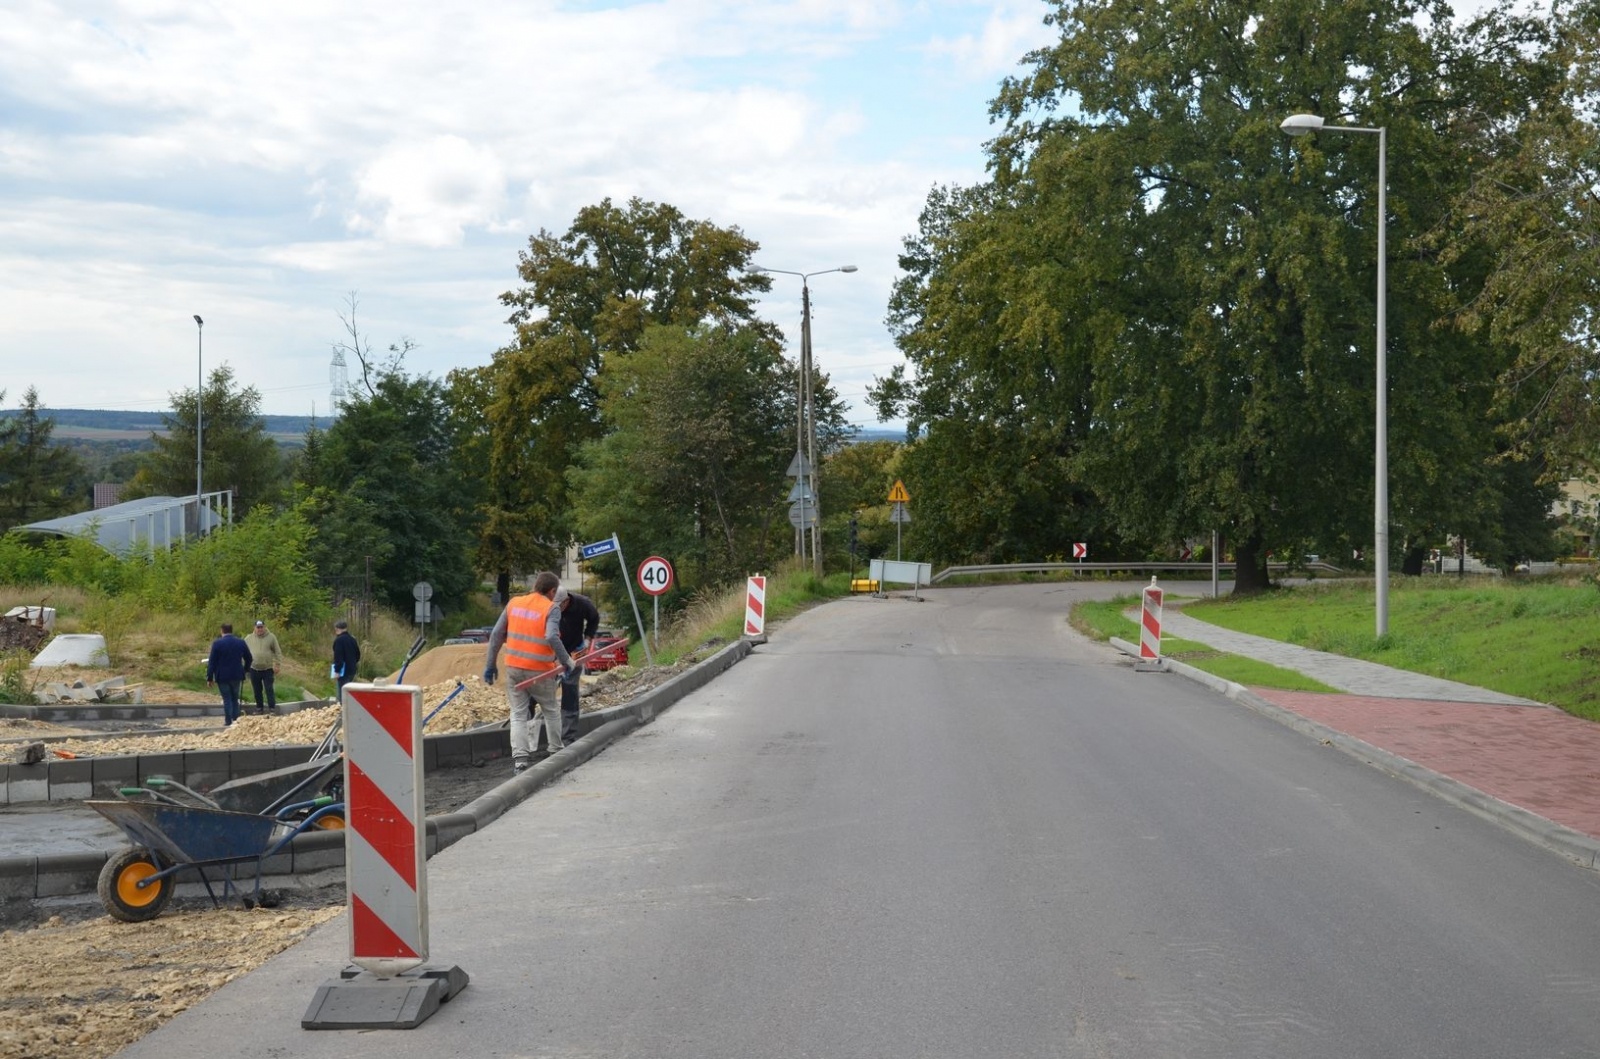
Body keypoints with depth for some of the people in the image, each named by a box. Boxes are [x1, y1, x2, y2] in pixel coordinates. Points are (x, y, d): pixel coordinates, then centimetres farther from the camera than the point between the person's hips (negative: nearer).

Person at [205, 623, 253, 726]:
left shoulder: (217, 643, -10)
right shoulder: (241, 643, 1)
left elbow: (212, 662, -9)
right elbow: (248, 659, 9)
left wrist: (209, 678, -5)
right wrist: (245, 670, 23)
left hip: (222, 676, -3)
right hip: (237, 675, 3)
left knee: (227, 699, 3)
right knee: (235, 698, 15)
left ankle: (228, 721, 0)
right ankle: (236, 720, 10)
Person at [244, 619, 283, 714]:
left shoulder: (271, 637, -1)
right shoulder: (249, 639, 5)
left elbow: (278, 652, 1)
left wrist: (277, 664, -6)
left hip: (268, 669, -3)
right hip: (254, 669, 3)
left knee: (269, 689, -3)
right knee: (257, 690, 10)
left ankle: (272, 708, 1)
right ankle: (259, 708, 21)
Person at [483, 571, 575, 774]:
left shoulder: (514, 603, 7)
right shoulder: (551, 608, -8)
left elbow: (496, 635, 7)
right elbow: (552, 637, -24)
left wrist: (490, 664, 14)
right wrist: (567, 661, -13)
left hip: (514, 668, 3)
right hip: (539, 671, -3)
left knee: (518, 714, 8)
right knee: (551, 711, 18)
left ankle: (519, 757, -3)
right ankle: (556, 751, 29)